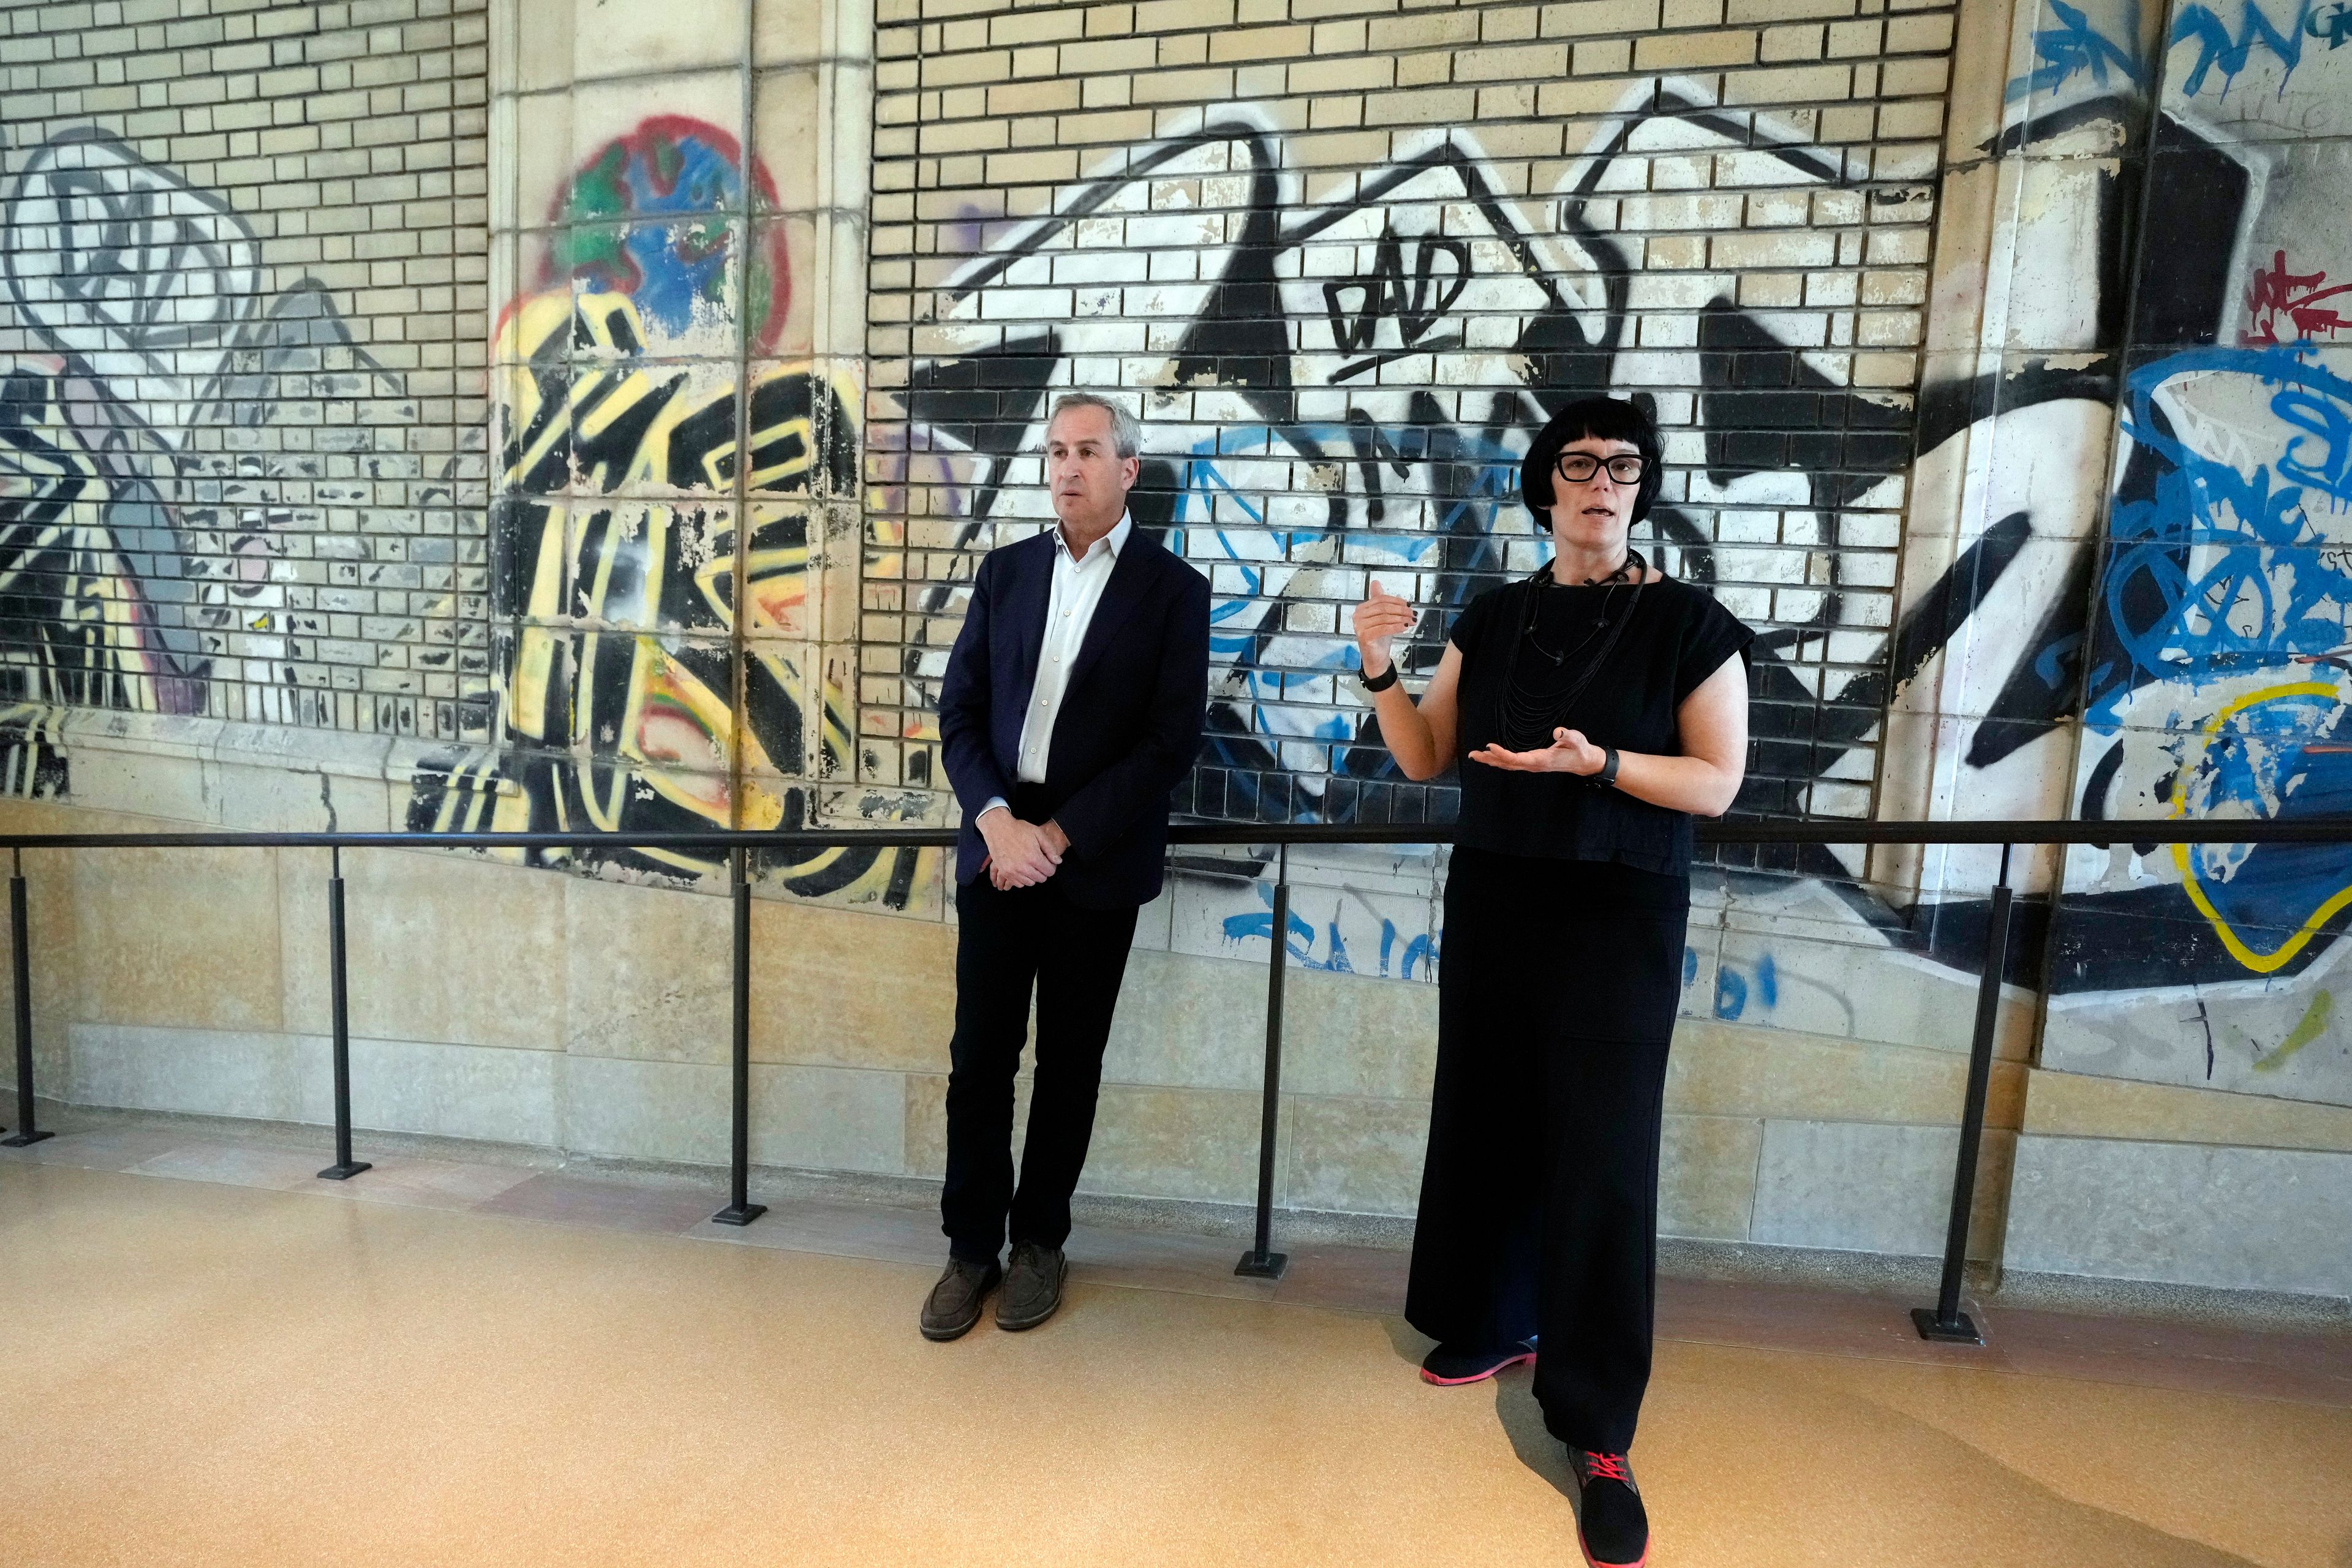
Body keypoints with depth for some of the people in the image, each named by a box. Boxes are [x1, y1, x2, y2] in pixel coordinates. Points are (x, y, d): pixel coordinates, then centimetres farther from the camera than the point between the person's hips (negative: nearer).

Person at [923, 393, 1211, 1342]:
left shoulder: (1173, 589, -2)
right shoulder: (1005, 571, 9)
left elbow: (1172, 740, -9)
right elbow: (959, 710, 6)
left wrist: (1062, 835, -13)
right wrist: (996, 821, -10)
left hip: (1096, 863, -2)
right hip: (998, 847, 3)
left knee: (1069, 1061, 9)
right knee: (980, 1057, 6)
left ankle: (1040, 1240, 27)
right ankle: (971, 1246, 23)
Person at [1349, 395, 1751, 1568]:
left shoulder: (1686, 622, -5)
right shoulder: (1492, 618, 6)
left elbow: (1717, 781, -7)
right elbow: (1424, 760, 7)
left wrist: (1597, 762, -22)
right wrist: (1379, 670, -9)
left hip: (1619, 915, -4)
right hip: (1491, 901, 4)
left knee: (1600, 1156, -3)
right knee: (1486, 1122, 12)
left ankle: (1599, 1435, 8)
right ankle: (1497, 1321, 35)